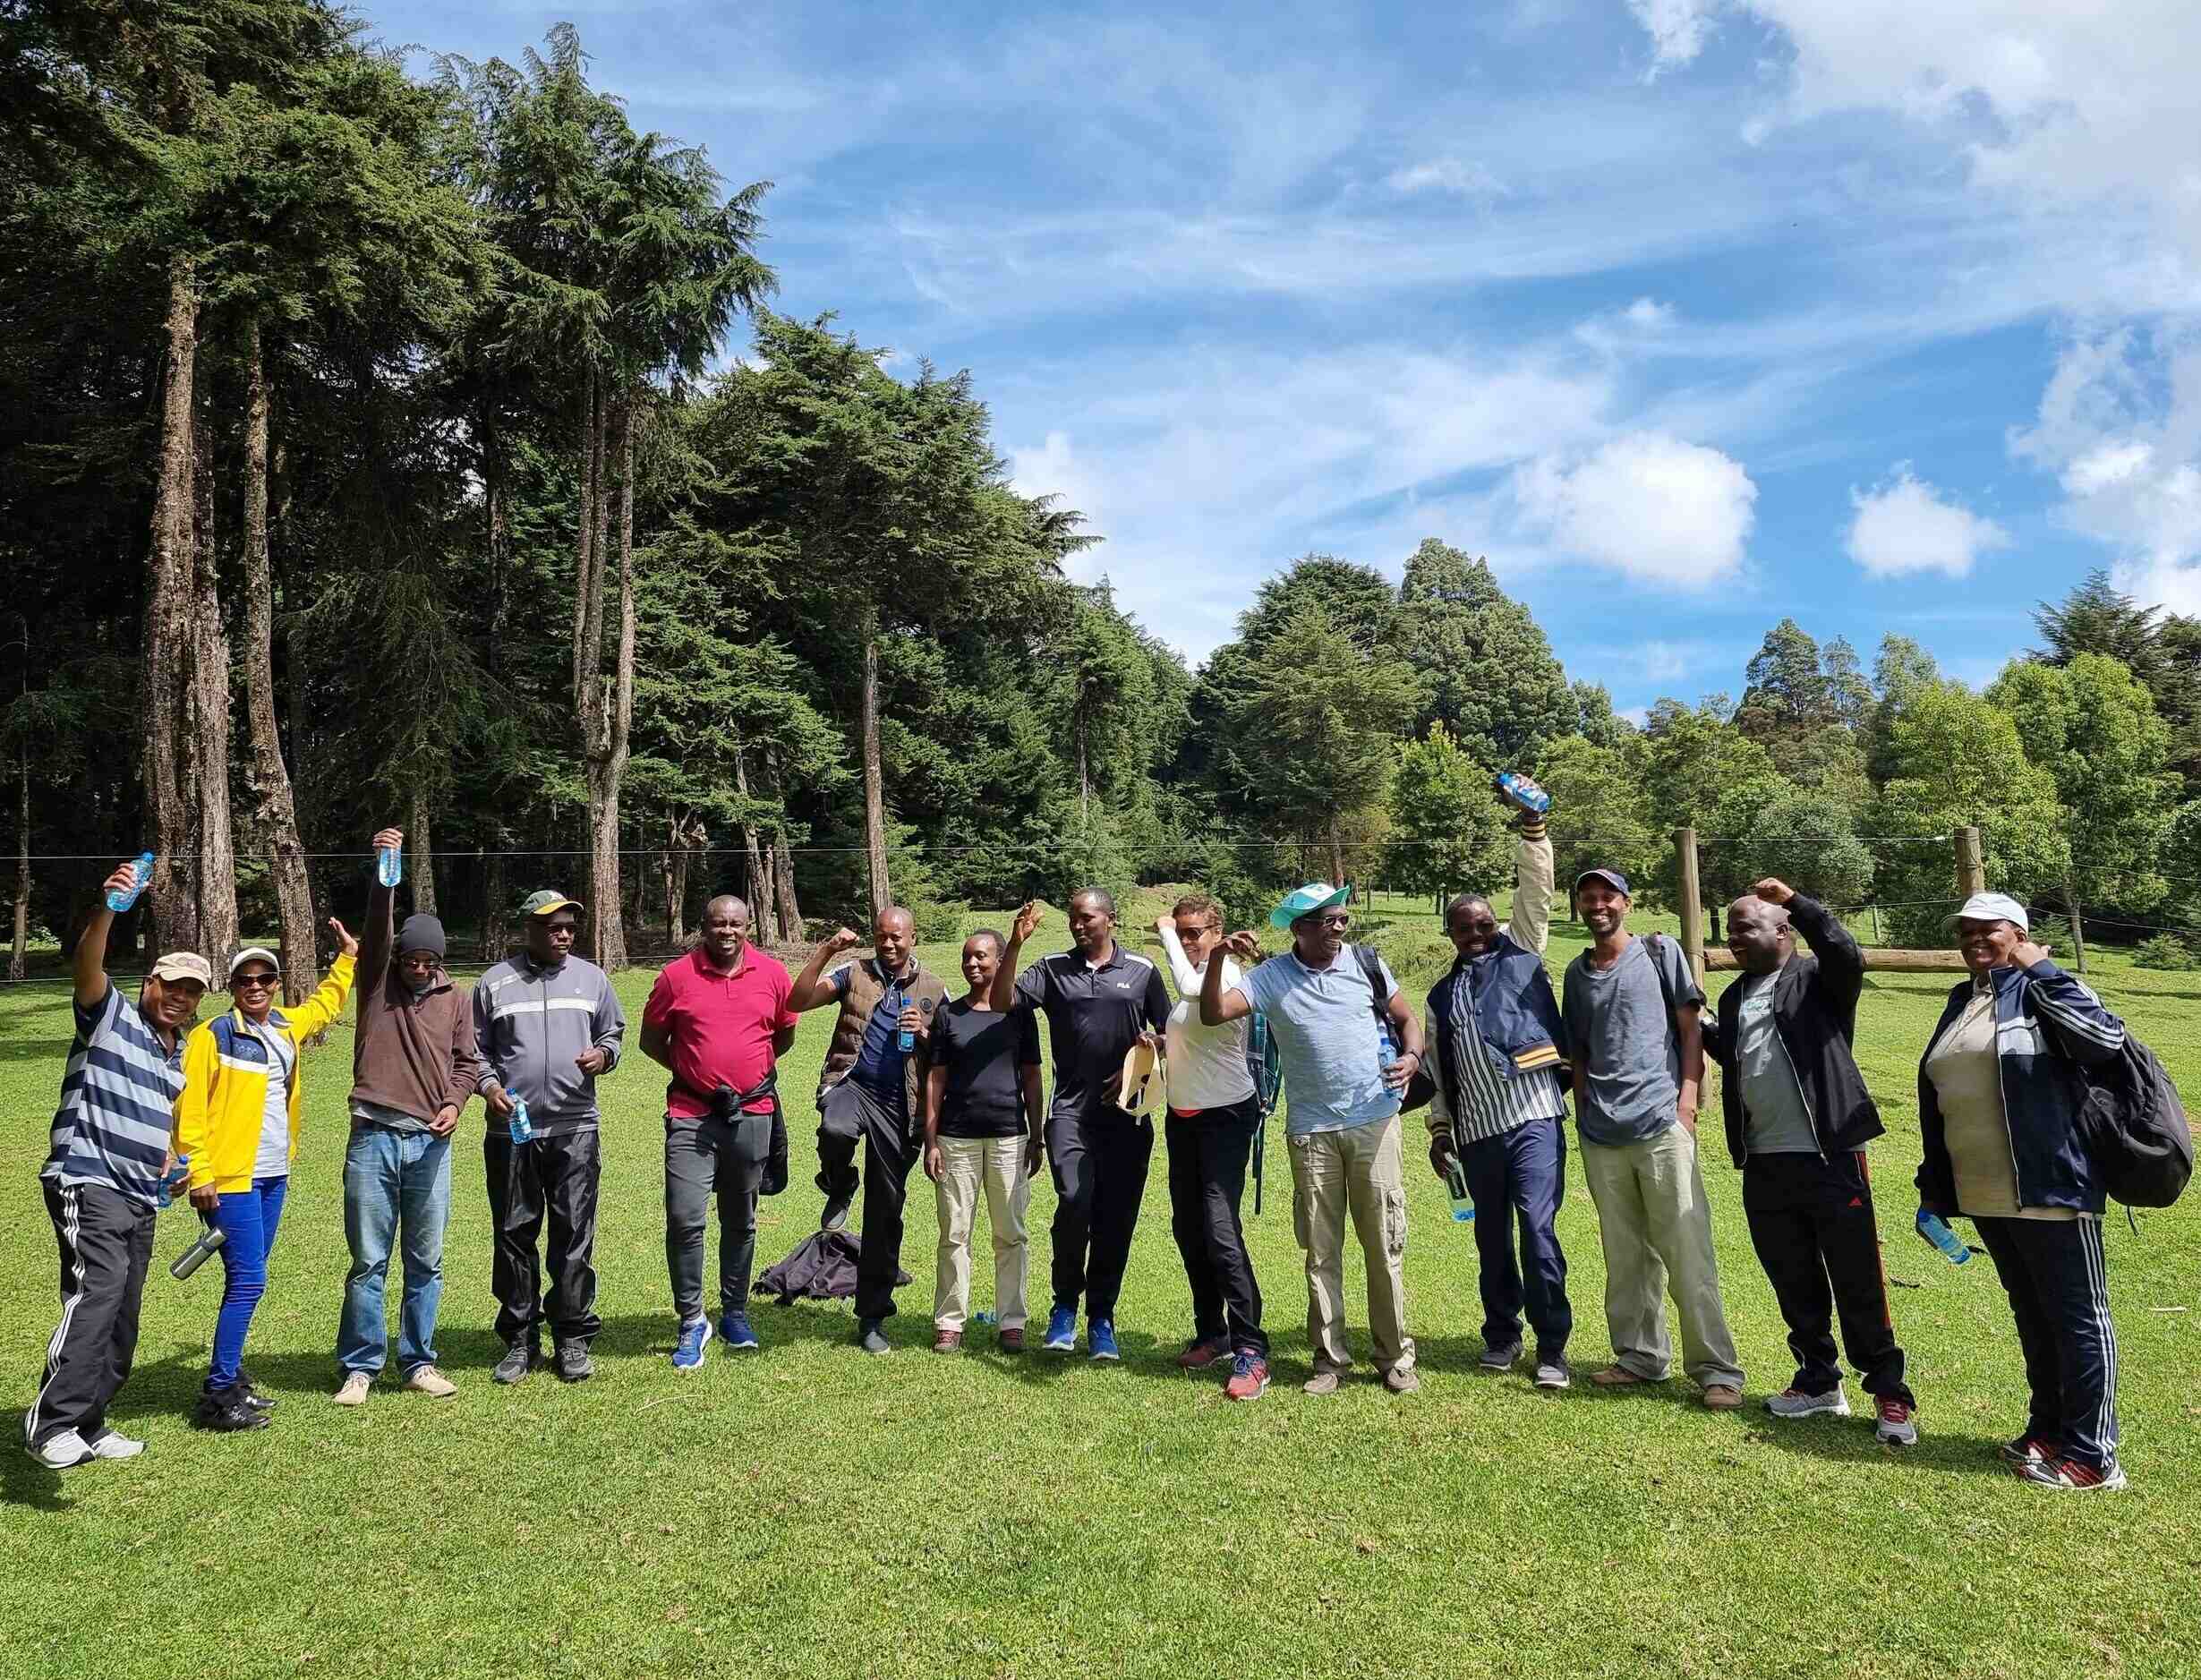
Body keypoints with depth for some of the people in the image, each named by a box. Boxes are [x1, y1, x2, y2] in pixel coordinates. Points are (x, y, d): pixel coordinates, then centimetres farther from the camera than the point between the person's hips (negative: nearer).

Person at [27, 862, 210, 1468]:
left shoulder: (180, 1055, 19)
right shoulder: (111, 1015, -3)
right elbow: (86, 968, -24)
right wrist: (107, 908, -41)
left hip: (142, 1198, 8)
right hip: (88, 1183, -8)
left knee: (122, 1320, 9)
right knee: (95, 1295, -23)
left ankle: (87, 1424, 19)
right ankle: (50, 1424, -19)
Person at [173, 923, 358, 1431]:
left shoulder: (287, 1026, 10)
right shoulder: (212, 1036, -9)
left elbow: (325, 1004, 33)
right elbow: (189, 1109, -12)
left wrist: (347, 959, 37)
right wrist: (199, 1174, -16)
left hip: (273, 1176, 7)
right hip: (232, 1179, -7)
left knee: (246, 1281, 13)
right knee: (248, 1281, -9)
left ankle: (230, 1379, 24)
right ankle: (218, 1397, -2)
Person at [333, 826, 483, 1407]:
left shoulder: (456, 999, 9)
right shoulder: (377, 982, 4)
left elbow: (467, 1061, 11)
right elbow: (378, 925, -11)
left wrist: (454, 1102, -7)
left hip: (431, 1142, 2)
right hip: (373, 1138, -2)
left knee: (426, 1263, 8)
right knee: (368, 1261, 4)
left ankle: (418, 1362, 20)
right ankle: (359, 1367, 16)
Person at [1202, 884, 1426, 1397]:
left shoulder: (1367, 964, 3)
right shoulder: (1272, 977, -1)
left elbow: (1407, 1019, 12)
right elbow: (1212, 1014, -11)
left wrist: (1411, 1057, -8)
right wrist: (1219, 957, -23)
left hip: (1374, 1121, 0)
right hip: (1311, 1132, 0)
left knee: (1385, 1244, 4)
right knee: (1321, 1251, 7)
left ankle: (1396, 1358, 16)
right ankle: (1330, 1358, 19)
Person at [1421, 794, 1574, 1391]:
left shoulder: (1520, 950, 9)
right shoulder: (1442, 995, 17)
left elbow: (1535, 890, -3)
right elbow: (1438, 1070, 19)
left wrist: (1532, 826, -13)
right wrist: (1439, 1129, 14)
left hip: (1533, 1115, -4)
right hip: (1475, 1128, 4)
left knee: (1538, 1231, -10)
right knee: (1491, 1239, 11)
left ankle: (1551, 1347, 0)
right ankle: (1501, 1334, 26)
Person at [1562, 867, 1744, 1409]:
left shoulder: (1659, 952, 5)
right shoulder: (1577, 973, 16)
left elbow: (1691, 1028, 2)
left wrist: (1687, 1097, -8)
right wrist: (1583, 1113, 10)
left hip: (1662, 1124, -4)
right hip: (1601, 1136, 4)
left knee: (1687, 1252, -6)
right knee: (1625, 1256, 11)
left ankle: (1717, 1369, 1)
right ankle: (1641, 1356, 21)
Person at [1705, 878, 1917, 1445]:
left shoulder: (1818, 980, -5)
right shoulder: (1734, 997, 15)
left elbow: (1846, 953, -26)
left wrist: (1794, 899, -28)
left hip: (1829, 1158, -6)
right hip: (1764, 1166, 6)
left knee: (1858, 1284, 1)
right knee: (1795, 1285, 15)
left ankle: (1890, 1395, 13)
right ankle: (1819, 1382, 29)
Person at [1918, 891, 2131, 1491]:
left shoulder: (2038, 991, -8)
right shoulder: (1961, 1002, 13)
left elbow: (2107, 1041, -27)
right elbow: (1935, 1099, 16)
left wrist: (2042, 971, -23)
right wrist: (1935, 1186, 18)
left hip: (2048, 1190, -8)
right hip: (1985, 1196, 8)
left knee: (2078, 1317, 3)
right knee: (2031, 1316, 19)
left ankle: (2092, 1456, 11)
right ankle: (2048, 1430, 32)